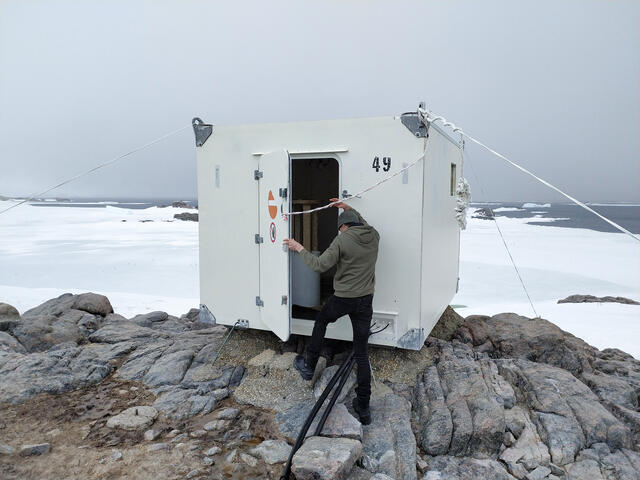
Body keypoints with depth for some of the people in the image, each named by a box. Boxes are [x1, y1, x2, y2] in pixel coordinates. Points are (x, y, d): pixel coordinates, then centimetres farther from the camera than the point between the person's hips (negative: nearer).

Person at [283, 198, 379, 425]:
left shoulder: (342, 240, -13)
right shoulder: (373, 236, 4)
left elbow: (320, 265, -16)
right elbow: (364, 224, 30)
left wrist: (299, 249, -4)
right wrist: (349, 208, 33)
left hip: (342, 299, -4)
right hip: (365, 300, 5)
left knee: (321, 321, 28)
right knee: (361, 353, 8)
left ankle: (308, 365, 38)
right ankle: (363, 407, 12)